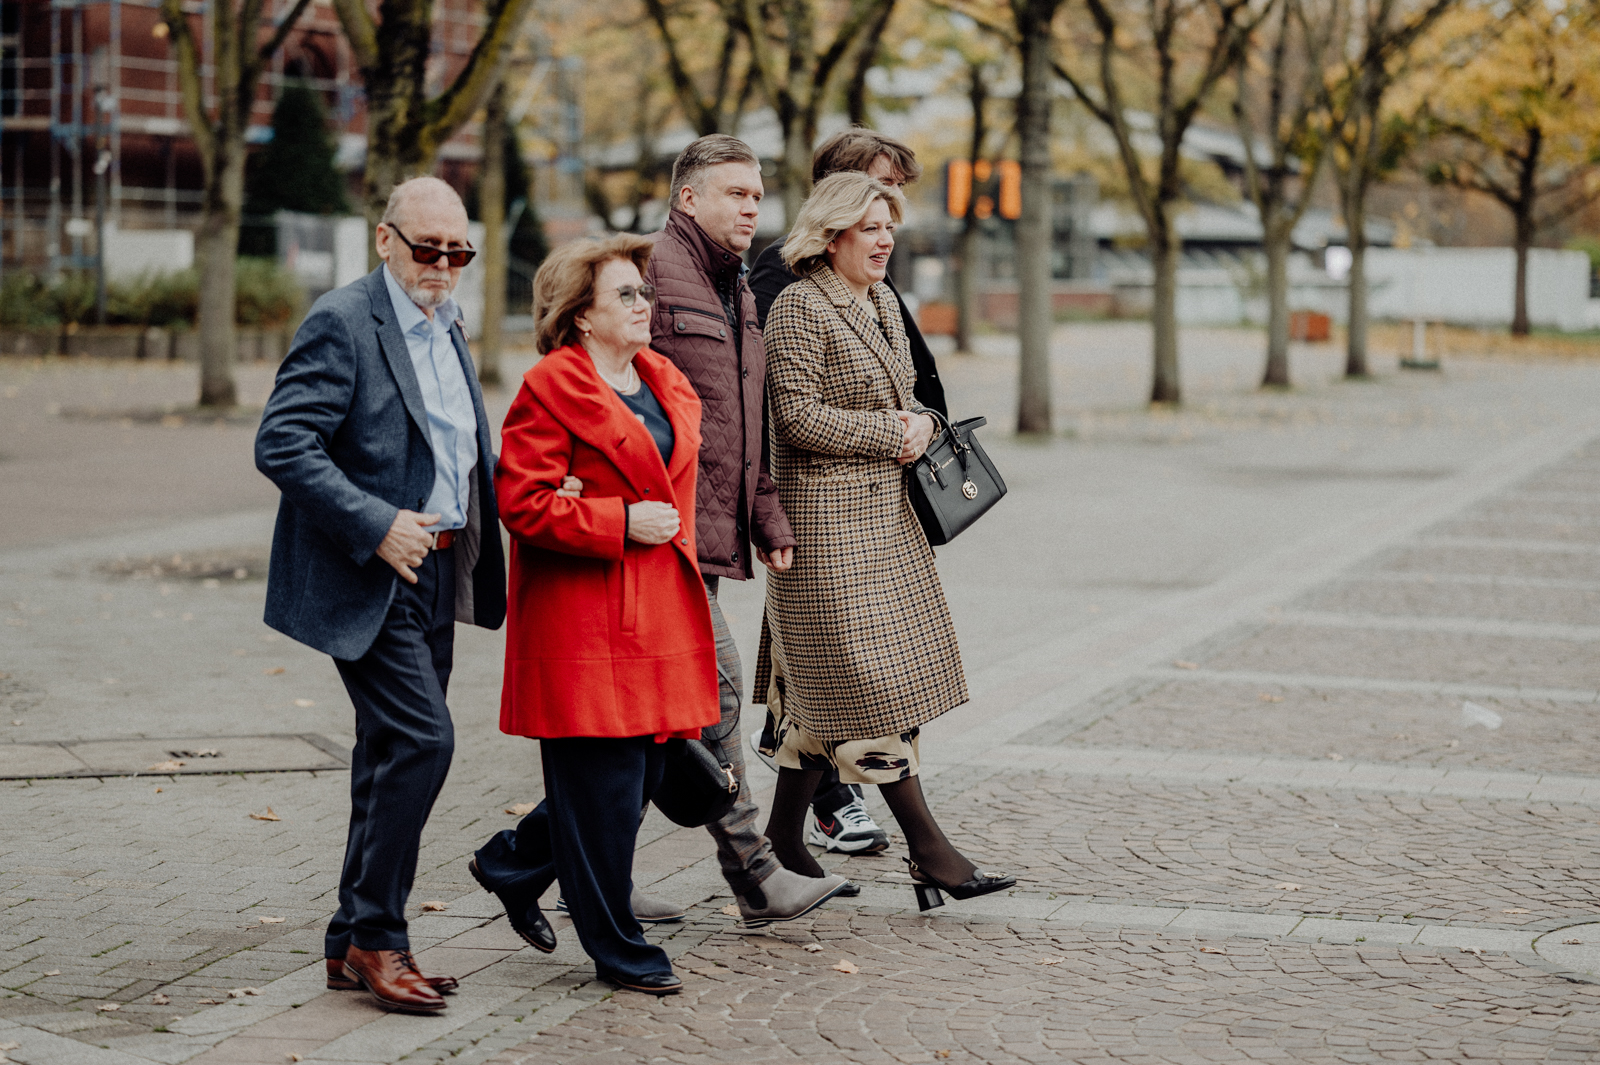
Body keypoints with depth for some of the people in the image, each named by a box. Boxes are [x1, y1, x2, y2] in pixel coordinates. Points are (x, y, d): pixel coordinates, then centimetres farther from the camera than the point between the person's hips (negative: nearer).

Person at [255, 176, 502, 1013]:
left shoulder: (445, 327, 15)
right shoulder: (342, 322, -13)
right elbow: (281, 445, -20)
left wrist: (510, 496, 8)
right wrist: (377, 526, -23)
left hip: (431, 574, 9)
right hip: (367, 577, -9)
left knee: (395, 754, 12)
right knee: (421, 738, -16)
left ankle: (354, 944, 20)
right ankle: (376, 937, -4)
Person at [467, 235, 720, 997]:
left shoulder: (666, 384, 15)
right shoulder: (551, 390, -11)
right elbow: (522, 502, -16)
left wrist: (669, 534, 11)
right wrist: (622, 523, -18)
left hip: (657, 610, 8)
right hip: (582, 618, -8)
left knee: (642, 772, 11)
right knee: (603, 784, -3)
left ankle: (512, 864, 32)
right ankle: (619, 950, 9)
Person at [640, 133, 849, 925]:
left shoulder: (738, 291, 22)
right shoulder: (651, 270, -10)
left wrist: (768, 519, 20)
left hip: (708, 529, 10)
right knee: (714, 682, -9)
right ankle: (756, 880, -3)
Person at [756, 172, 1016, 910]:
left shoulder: (881, 302, 15)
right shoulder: (799, 307, -11)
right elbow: (798, 414, -17)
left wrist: (917, 422, 1)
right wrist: (890, 437, -13)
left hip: (885, 516, 9)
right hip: (828, 519, -9)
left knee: (827, 692, 11)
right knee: (870, 680, -7)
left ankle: (784, 839, 20)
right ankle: (930, 854, -5)